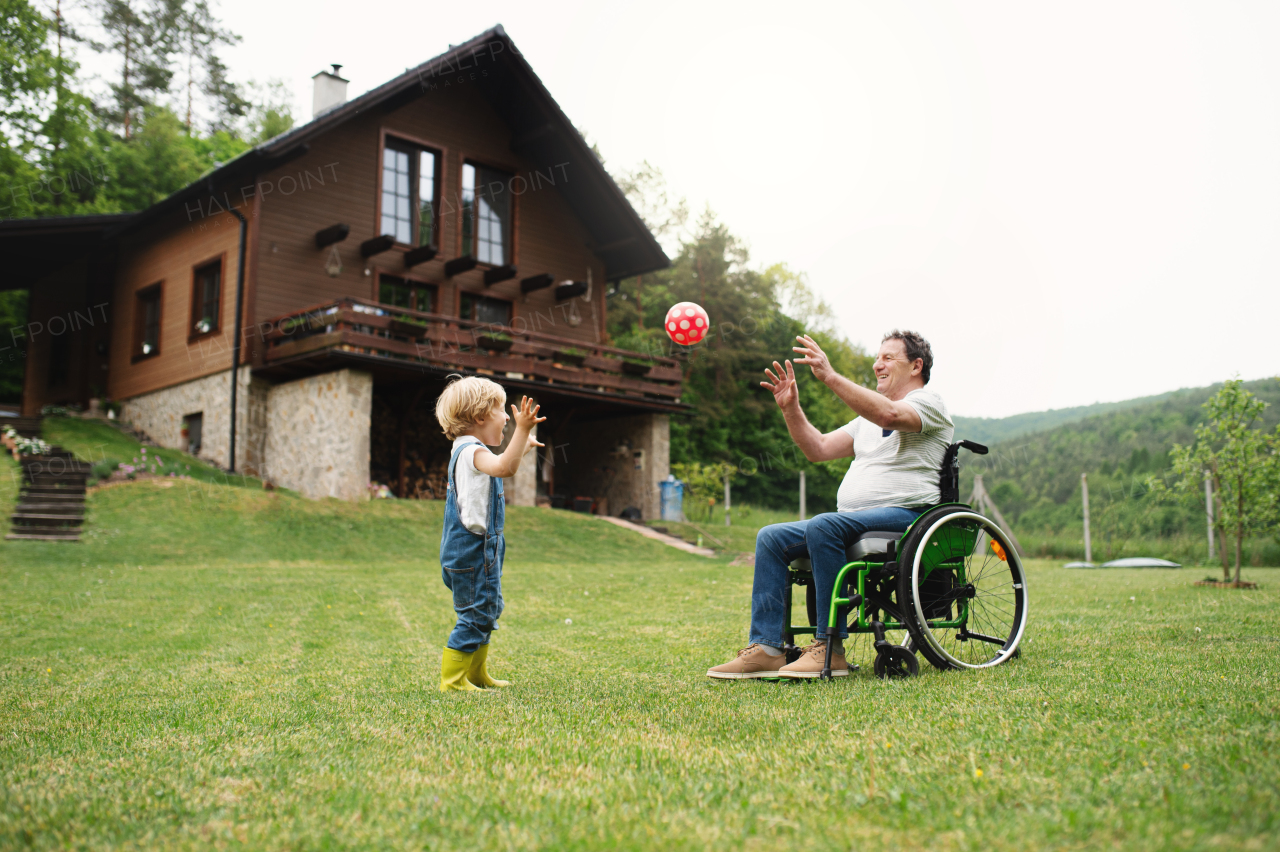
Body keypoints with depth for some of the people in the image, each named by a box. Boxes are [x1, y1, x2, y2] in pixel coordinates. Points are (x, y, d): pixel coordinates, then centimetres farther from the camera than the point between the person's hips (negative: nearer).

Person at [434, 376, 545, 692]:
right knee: (475, 615, -7)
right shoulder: (470, 450, -17)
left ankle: (477, 675, 30)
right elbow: (503, 467, -38)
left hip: (480, 549, 11)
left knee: (487, 611, 19)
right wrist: (522, 430, -43)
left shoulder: (468, 451, 16)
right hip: (472, 550, -11)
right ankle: (452, 680, -1)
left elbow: (501, 468, 37)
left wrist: (523, 447, 41)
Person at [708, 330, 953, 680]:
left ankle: (830, 647, -28)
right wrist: (790, 408, 6)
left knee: (823, 526, -34)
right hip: (852, 521, 9)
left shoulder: (928, 402, 1)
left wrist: (830, 376, -29)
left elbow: (889, 415, -23)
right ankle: (766, 648, -10)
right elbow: (818, 449, 21)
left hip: (904, 514, -9)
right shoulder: (869, 418, 28)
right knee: (770, 537, -6)